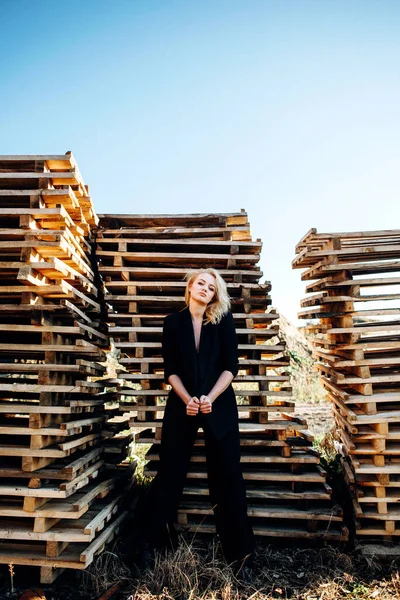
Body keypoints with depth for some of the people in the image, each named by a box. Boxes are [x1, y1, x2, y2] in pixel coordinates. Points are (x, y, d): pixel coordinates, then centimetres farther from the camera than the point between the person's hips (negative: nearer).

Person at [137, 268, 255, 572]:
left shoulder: (224, 320, 0)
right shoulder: (173, 322, 2)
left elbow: (231, 366, -5)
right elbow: (170, 369, -1)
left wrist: (210, 398, -16)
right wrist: (187, 400, -14)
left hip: (220, 405, 0)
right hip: (182, 404, 1)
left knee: (227, 474, 5)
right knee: (170, 473, 7)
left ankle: (238, 550, 19)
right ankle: (150, 544, 24)